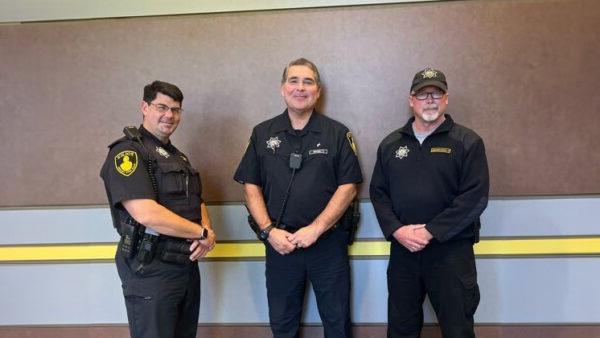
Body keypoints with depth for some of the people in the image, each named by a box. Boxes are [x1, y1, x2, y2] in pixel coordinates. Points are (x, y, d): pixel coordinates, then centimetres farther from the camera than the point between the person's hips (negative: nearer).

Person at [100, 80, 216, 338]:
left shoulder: (177, 155, 15)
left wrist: (207, 230, -7)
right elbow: (147, 214, -25)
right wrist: (202, 233, -15)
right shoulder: (127, 152, -13)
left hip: (188, 266, 8)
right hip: (151, 273, -8)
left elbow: (197, 202, 16)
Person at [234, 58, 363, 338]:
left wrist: (316, 229, -15)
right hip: (279, 244, 2)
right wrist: (269, 230, -8)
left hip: (328, 242, -1)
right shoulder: (263, 134, 6)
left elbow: (348, 186, -5)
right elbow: (251, 187, 4)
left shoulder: (337, 133, 0)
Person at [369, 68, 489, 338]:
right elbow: (378, 192, 7)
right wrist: (396, 230, -10)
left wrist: (430, 232, -15)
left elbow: (475, 197, -10)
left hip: (451, 250, -3)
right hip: (402, 249, 3)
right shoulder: (390, 144, 10)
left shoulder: (467, 142, -2)